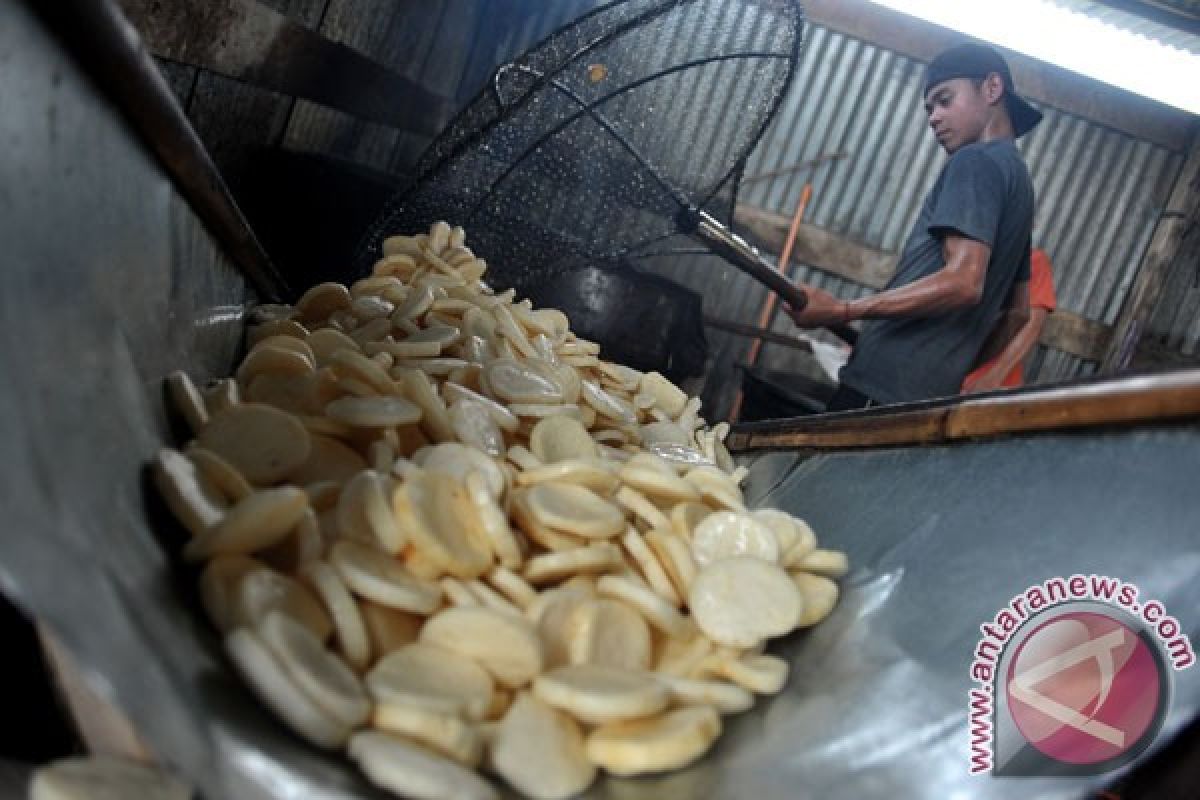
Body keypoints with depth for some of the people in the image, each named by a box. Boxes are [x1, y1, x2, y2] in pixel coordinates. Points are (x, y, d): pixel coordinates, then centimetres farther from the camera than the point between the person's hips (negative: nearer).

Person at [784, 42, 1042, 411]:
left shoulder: (976, 162, -6)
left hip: (890, 382, -9)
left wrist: (841, 311, -20)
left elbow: (963, 283, -20)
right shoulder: (1018, 176, 23)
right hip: (931, 387, 9)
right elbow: (1017, 311, 26)